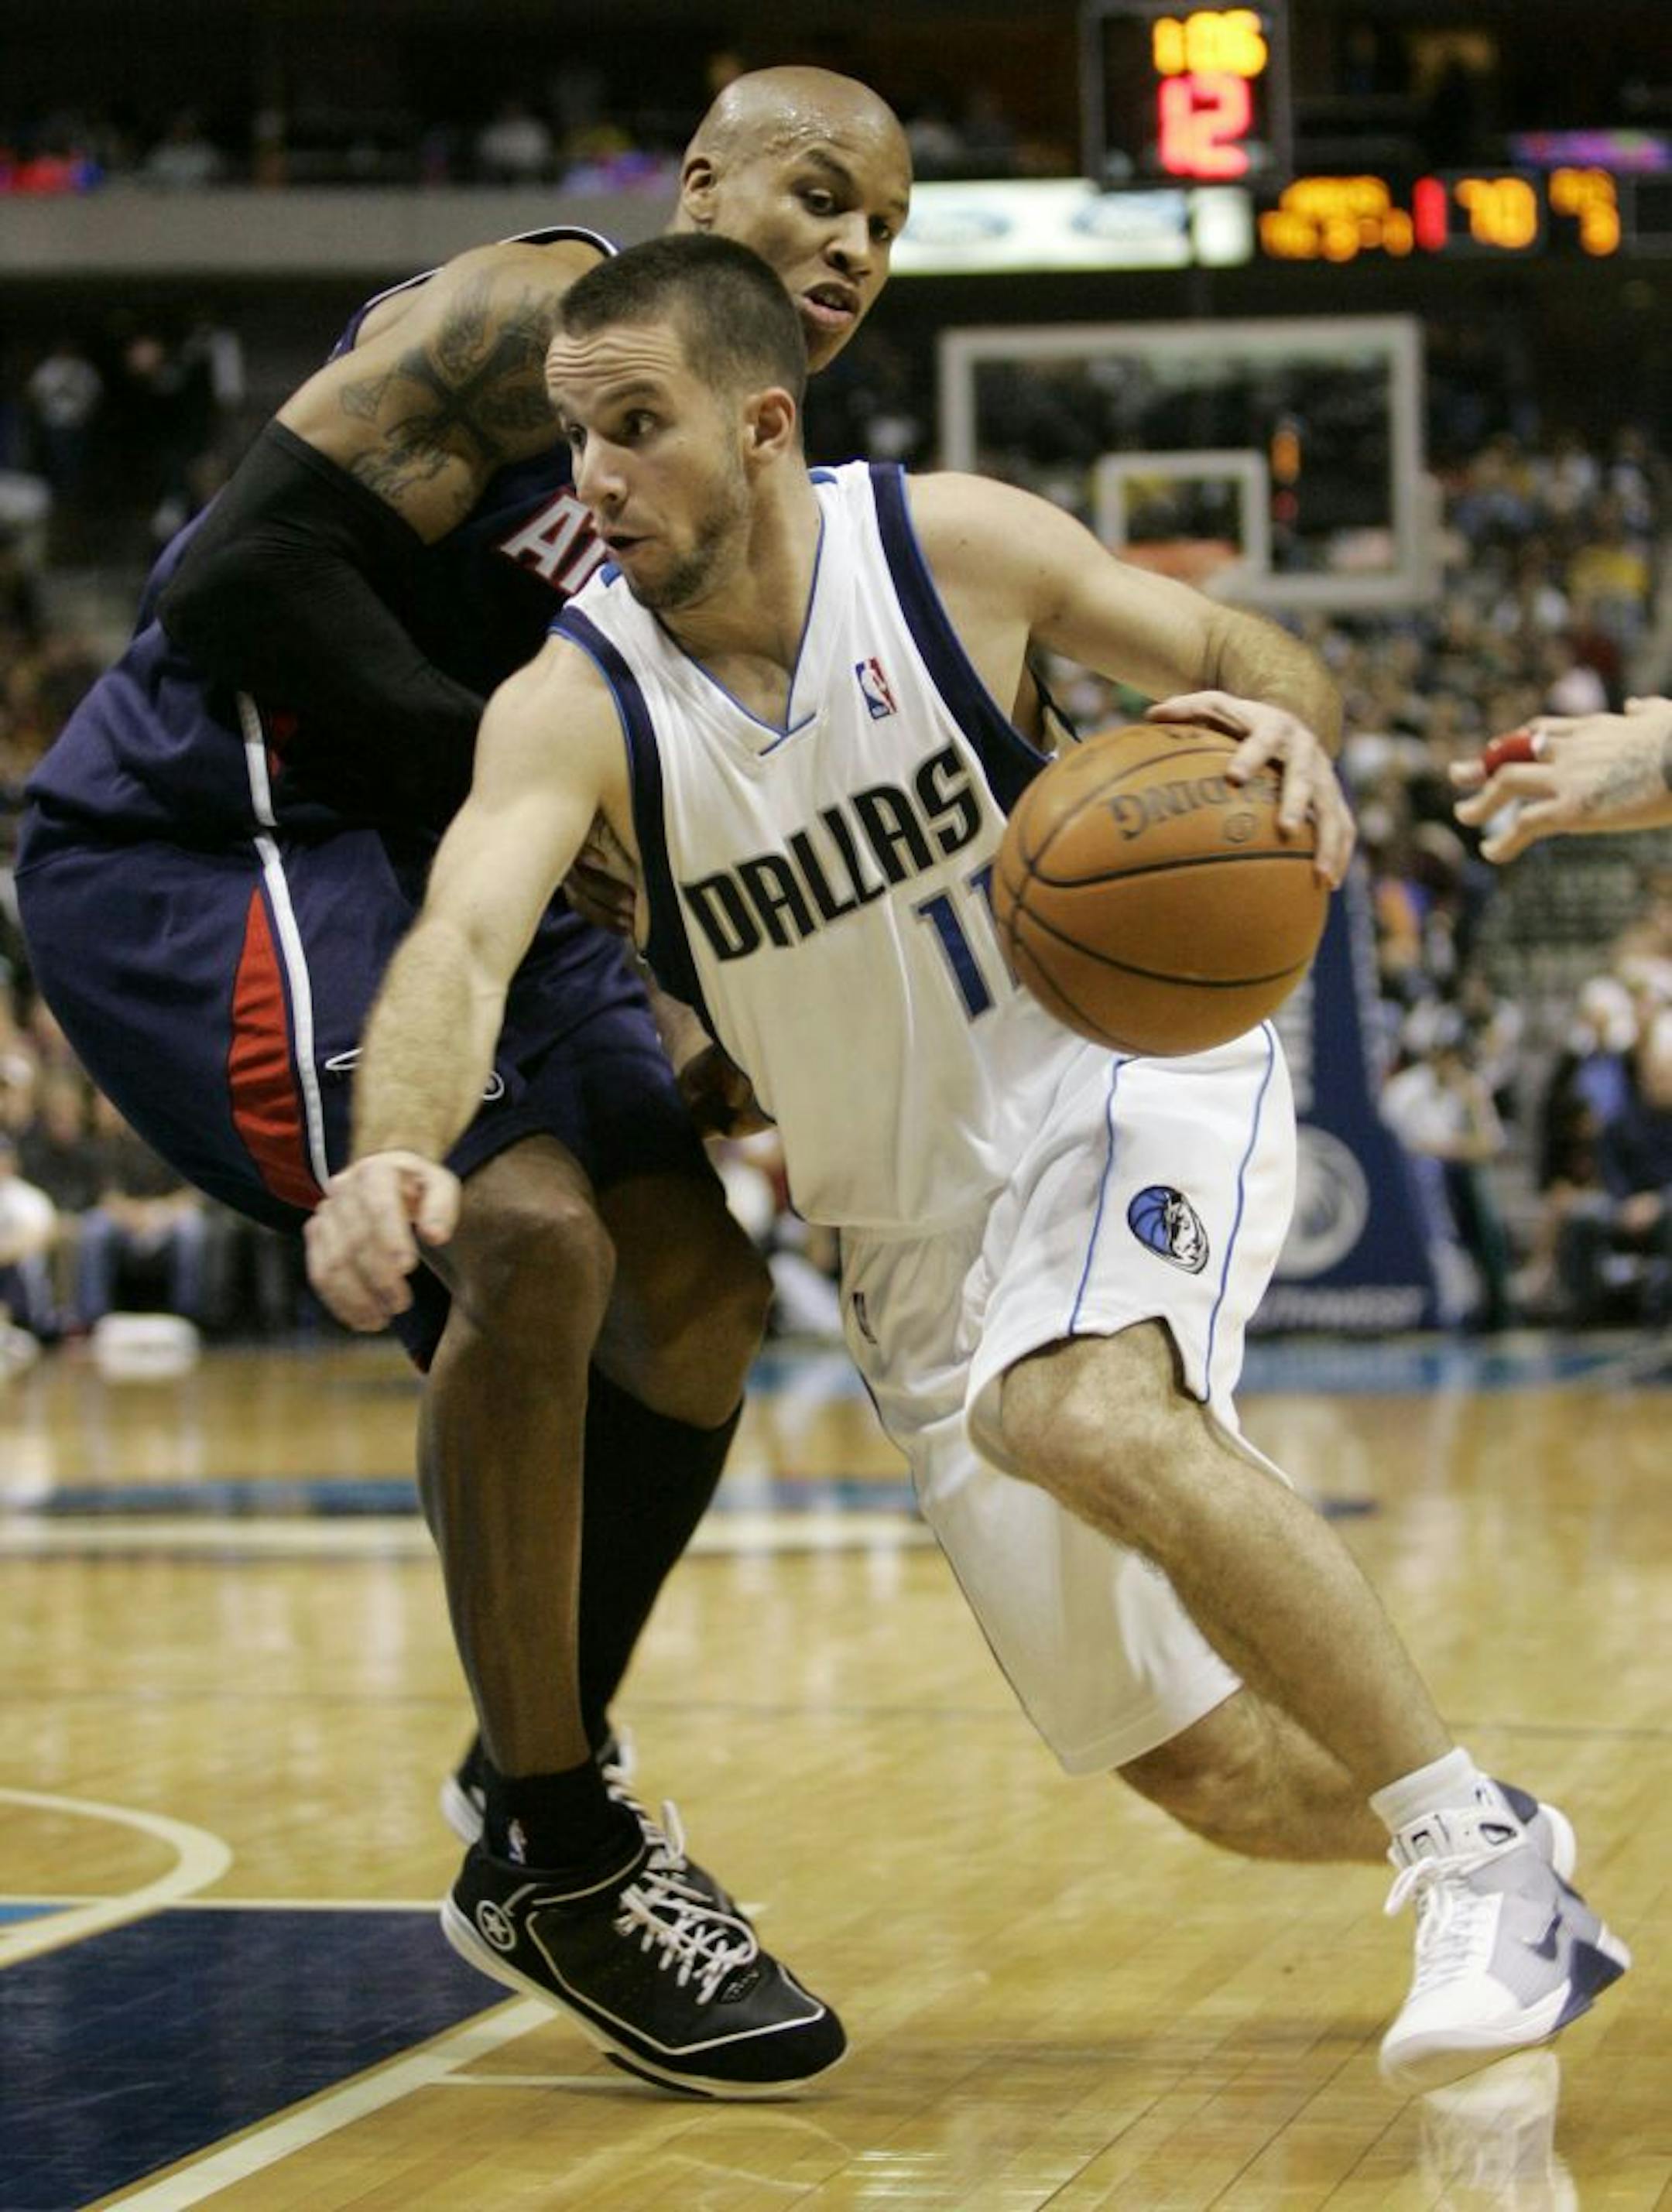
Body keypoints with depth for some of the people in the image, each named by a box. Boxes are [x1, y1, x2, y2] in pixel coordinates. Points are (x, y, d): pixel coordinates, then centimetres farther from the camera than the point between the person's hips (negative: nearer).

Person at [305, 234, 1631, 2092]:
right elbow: (461, 942, -32)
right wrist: (391, 1155, -53)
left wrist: (1286, 728, -27)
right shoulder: (574, 705, -14)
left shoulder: (956, 547, -13)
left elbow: (1234, 651, -1)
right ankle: (1507, 1884, 32)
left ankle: (1480, 1850, -22)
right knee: (1201, 1768, 2)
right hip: (912, 1219, 3)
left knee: (1092, 1419, -37)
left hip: (1126, 1071, -3)